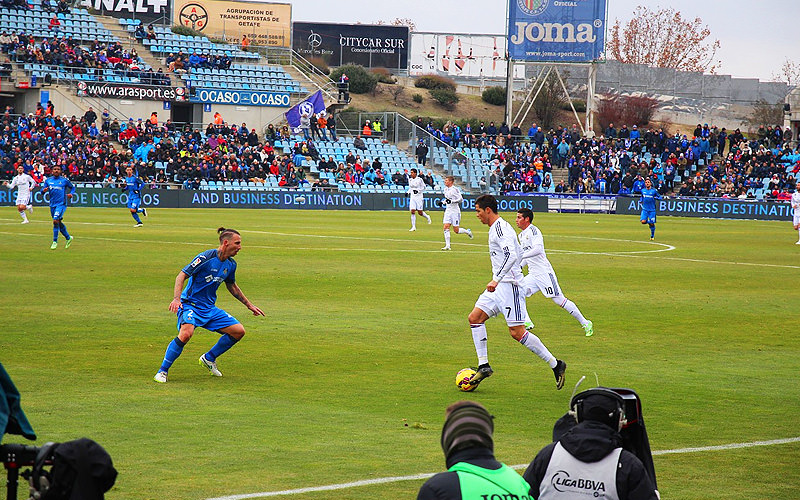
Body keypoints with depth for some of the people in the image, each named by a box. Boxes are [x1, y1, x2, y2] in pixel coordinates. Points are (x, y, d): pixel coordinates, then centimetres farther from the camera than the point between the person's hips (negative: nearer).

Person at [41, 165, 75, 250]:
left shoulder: (64, 180, 0)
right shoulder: (48, 180, 8)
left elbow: (72, 187, 14)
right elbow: (42, 190, 8)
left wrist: (71, 194, -4)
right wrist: (44, 190, -15)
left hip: (61, 204, -5)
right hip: (52, 205, 5)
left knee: (55, 220, -20)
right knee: (59, 223, 12)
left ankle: (55, 241, -12)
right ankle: (68, 238, 32)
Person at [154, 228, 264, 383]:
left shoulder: (231, 264, 5)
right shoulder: (206, 258, -18)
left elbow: (232, 286, 24)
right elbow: (182, 275, -18)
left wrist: (249, 305, 28)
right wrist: (176, 298, -32)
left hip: (209, 308, 8)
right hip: (190, 305, -8)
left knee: (238, 331, -1)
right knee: (186, 333, -34)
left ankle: (209, 358, 19)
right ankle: (162, 371, -19)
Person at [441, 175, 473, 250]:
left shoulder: (455, 189, -15)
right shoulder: (446, 189, 9)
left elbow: (461, 199, -17)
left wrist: (451, 201, -27)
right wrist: (443, 202, 8)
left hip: (455, 211, -7)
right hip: (448, 210, 7)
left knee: (456, 230, -1)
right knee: (446, 227, -9)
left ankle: (468, 231, 29)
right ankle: (447, 246, -8)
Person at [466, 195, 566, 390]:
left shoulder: (500, 227, -14)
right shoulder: (497, 227, 18)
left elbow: (511, 255, -27)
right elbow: (519, 253, 28)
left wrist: (496, 279, -32)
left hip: (509, 285, -10)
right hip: (499, 285, 10)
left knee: (517, 332, -11)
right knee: (474, 318, 2)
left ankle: (555, 364, -3)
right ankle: (483, 366, 1)